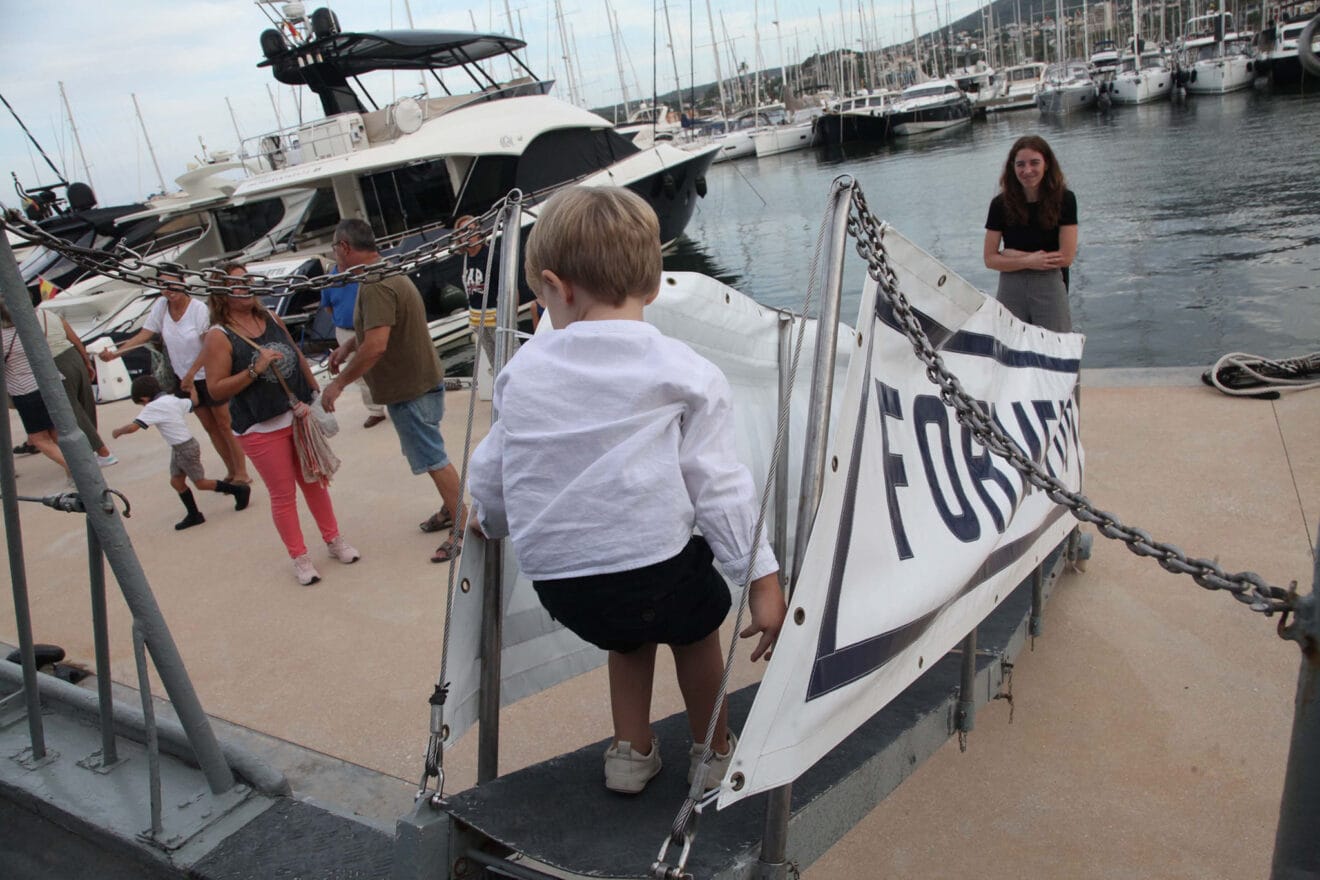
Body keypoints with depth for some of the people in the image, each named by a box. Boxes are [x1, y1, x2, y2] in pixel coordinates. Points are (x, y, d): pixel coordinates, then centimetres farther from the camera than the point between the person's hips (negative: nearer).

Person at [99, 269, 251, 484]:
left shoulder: (198, 308, -18)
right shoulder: (161, 306, -4)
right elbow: (144, 335, -6)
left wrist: (191, 374, -20)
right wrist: (114, 353, -17)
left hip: (208, 375, -5)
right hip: (185, 378, 5)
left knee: (225, 426, 1)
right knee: (210, 428, 12)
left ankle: (242, 473, 9)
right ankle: (231, 471, 22)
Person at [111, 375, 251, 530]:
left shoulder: (152, 407, -18)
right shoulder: (173, 399, 5)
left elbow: (133, 427, -23)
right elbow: (193, 402, 19)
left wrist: (118, 431, -4)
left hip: (186, 449, -9)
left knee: (200, 483, 2)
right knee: (176, 481, 11)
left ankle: (240, 490, 11)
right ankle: (194, 515, 16)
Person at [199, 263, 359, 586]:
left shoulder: (271, 319, 6)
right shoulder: (218, 337, -11)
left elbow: (298, 358, 17)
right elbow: (216, 388, -15)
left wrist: (315, 393, 16)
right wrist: (255, 369, -23)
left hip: (300, 416, 5)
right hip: (261, 429, -5)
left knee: (314, 481, 16)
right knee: (283, 494, 5)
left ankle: (334, 539, 31)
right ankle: (299, 558, 18)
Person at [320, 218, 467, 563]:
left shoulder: (375, 286, -24)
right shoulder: (389, 273, 10)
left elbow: (376, 345, -32)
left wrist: (339, 382, -23)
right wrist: (347, 346, 11)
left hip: (411, 389, -10)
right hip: (418, 379, 10)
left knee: (433, 459, -2)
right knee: (430, 454, 21)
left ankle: (462, 528, 7)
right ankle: (452, 508, 35)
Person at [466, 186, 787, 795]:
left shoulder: (523, 370, 6)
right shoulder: (686, 375, -4)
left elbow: (490, 472, 16)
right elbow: (718, 487, -6)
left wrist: (489, 521, 37)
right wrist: (762, 576, 1)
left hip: (556, 582, 4)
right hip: (654, 567, -3)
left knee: (627, 631, 34)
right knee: (694, 622, 29)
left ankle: (631, 750, 41)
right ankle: (713, 750, 44)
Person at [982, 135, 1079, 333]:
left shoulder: (1064, 200, -4)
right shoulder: (1001, 204, -1)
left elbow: (1066, 257, -9)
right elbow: (990, 259, -2)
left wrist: (1016, 255, -8)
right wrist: (1029, 261, -14)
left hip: (1050, 287, -1)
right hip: (1010, 288, 1)